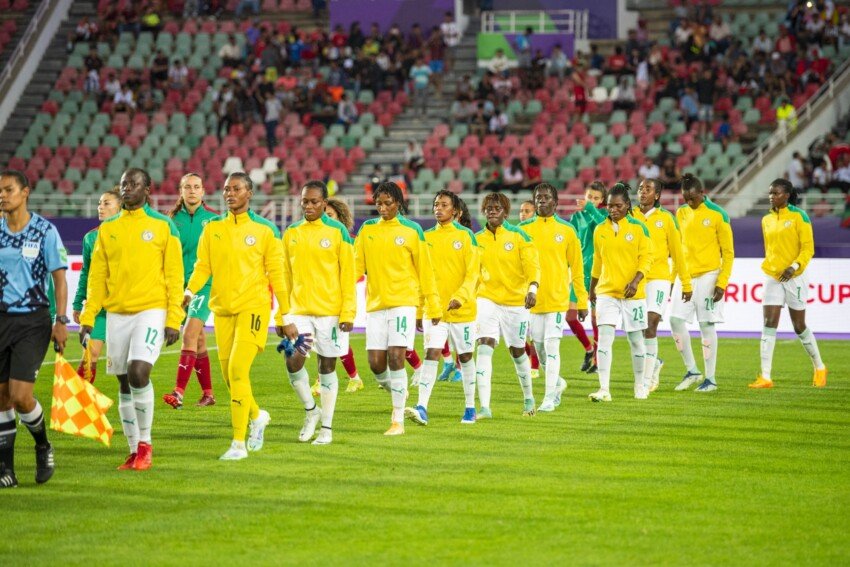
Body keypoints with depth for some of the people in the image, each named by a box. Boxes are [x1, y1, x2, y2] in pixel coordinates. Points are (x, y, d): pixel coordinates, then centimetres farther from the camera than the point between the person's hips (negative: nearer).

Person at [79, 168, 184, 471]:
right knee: (124, 384, 5)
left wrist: (173, 319, -8)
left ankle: (145, 444, -5)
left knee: (138, 373, -20)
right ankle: (135, 451, 14)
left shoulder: (163, 226, 0)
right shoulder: (107, 229, 11)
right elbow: (97, 276, 12)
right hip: (116, 313, 4)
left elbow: (174, 275, -1)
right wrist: (87, 318, 5)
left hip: (151, 311, -4)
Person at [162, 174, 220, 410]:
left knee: (190, 333, -17)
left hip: (205, 284, -4)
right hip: (182, 285, 4)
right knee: (198, 339, 11)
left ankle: (179, 392, -25)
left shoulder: (214, 219, -1)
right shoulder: (174, 220, 6)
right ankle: (207, 393, 21)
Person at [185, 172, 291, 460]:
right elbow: (202, 265, 5)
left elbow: (276, 274, 4)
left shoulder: (265, 230, 1)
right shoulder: (212, 228, 9)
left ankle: (239, 443, -11)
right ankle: (257, 416, 37)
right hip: (222, 309, 4)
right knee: (230, 376, 7)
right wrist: (189, 292, -15)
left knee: (237, 370, -16)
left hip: (253, 307, -4)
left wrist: (284, 317, 4)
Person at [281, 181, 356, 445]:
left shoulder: (337, 231, -3)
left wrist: (348, 312, -9)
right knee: (293, 361, -12)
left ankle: (326, 426, 13)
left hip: (330, 311, -3)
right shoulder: (291, 233, 7)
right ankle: (310, 409, 12)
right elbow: (286, 274, 14)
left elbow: (348, 274, -4)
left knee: (327, 366, 4)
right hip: (299, 310, 3)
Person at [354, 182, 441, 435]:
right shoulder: (367, 229, 9)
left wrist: (433, 306, 3)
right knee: (376, 363, -2)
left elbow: (425, 269, 4)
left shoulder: (412, 231, 1)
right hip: (375, 303, 3)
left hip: (403, 301, -3)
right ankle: (397, 392, 30)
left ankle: (398, 420, -7)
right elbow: (357, 266, 8)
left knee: (395, 358, -13)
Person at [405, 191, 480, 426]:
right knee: (431, 354, -11)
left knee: (465, 357, 9)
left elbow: (472, 272, -9)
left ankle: (470, 408, 21)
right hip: (433, 308, 2)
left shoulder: (465, 236, -3)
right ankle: (422, 408, -19)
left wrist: (460, 297, -24)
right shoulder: (426, 237, 6)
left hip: (461, 309, -2)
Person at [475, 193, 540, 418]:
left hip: (515, 300, -1)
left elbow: (532, 264, -15)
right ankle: (484, 406, -20)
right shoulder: (477, 239, 4)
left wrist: (532, 288, -31)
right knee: (484, 347, -16)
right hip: (487, 299, 1)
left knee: (517, 352, 12)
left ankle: (528, 398, 37)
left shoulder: (518, 236, -6)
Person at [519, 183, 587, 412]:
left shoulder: (566, 230, 1)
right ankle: (557, 382, 35)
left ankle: (550, 397, -6)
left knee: (551, 346, -11)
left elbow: (577, 267, 4)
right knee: (539, 347, 10)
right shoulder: (524, 229, 3)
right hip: (532, 298, 3)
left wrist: (582, 301, 3)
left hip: (557, 298, -3)